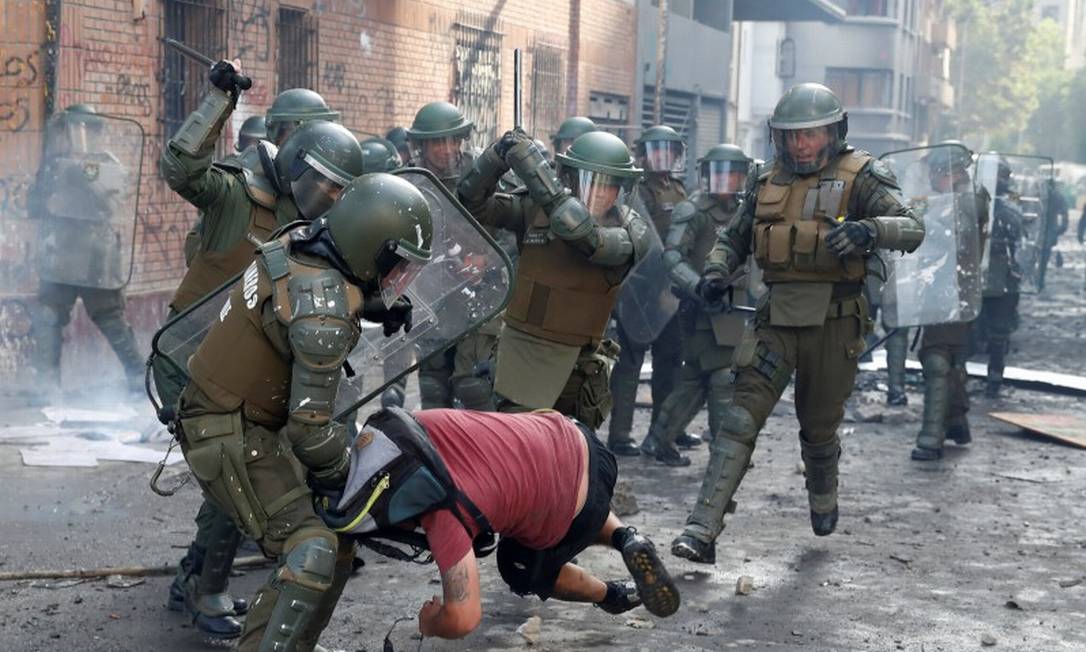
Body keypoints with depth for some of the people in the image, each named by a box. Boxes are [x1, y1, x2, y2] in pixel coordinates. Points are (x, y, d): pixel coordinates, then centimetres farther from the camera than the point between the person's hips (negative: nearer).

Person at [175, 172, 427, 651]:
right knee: (313, 556, -16)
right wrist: (353, 473, -5)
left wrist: (380, 305, 4)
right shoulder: (324, 320, -27)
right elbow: (310, 430, -22)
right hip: (231, 439, -10)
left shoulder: (299, 240, -3)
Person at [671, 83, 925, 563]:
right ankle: (702, 529, -16)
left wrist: (869, 230, -38)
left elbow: (911, 229, -17)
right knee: (742, 416, -11)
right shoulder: (769, 182, 9)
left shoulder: (859, 178, -5)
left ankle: (823, 497, 45)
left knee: (819, 427, 13)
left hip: (833, 324, -3)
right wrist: (717, 271, -2)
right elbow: (734, 238, 20)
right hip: (777, 319, 3)